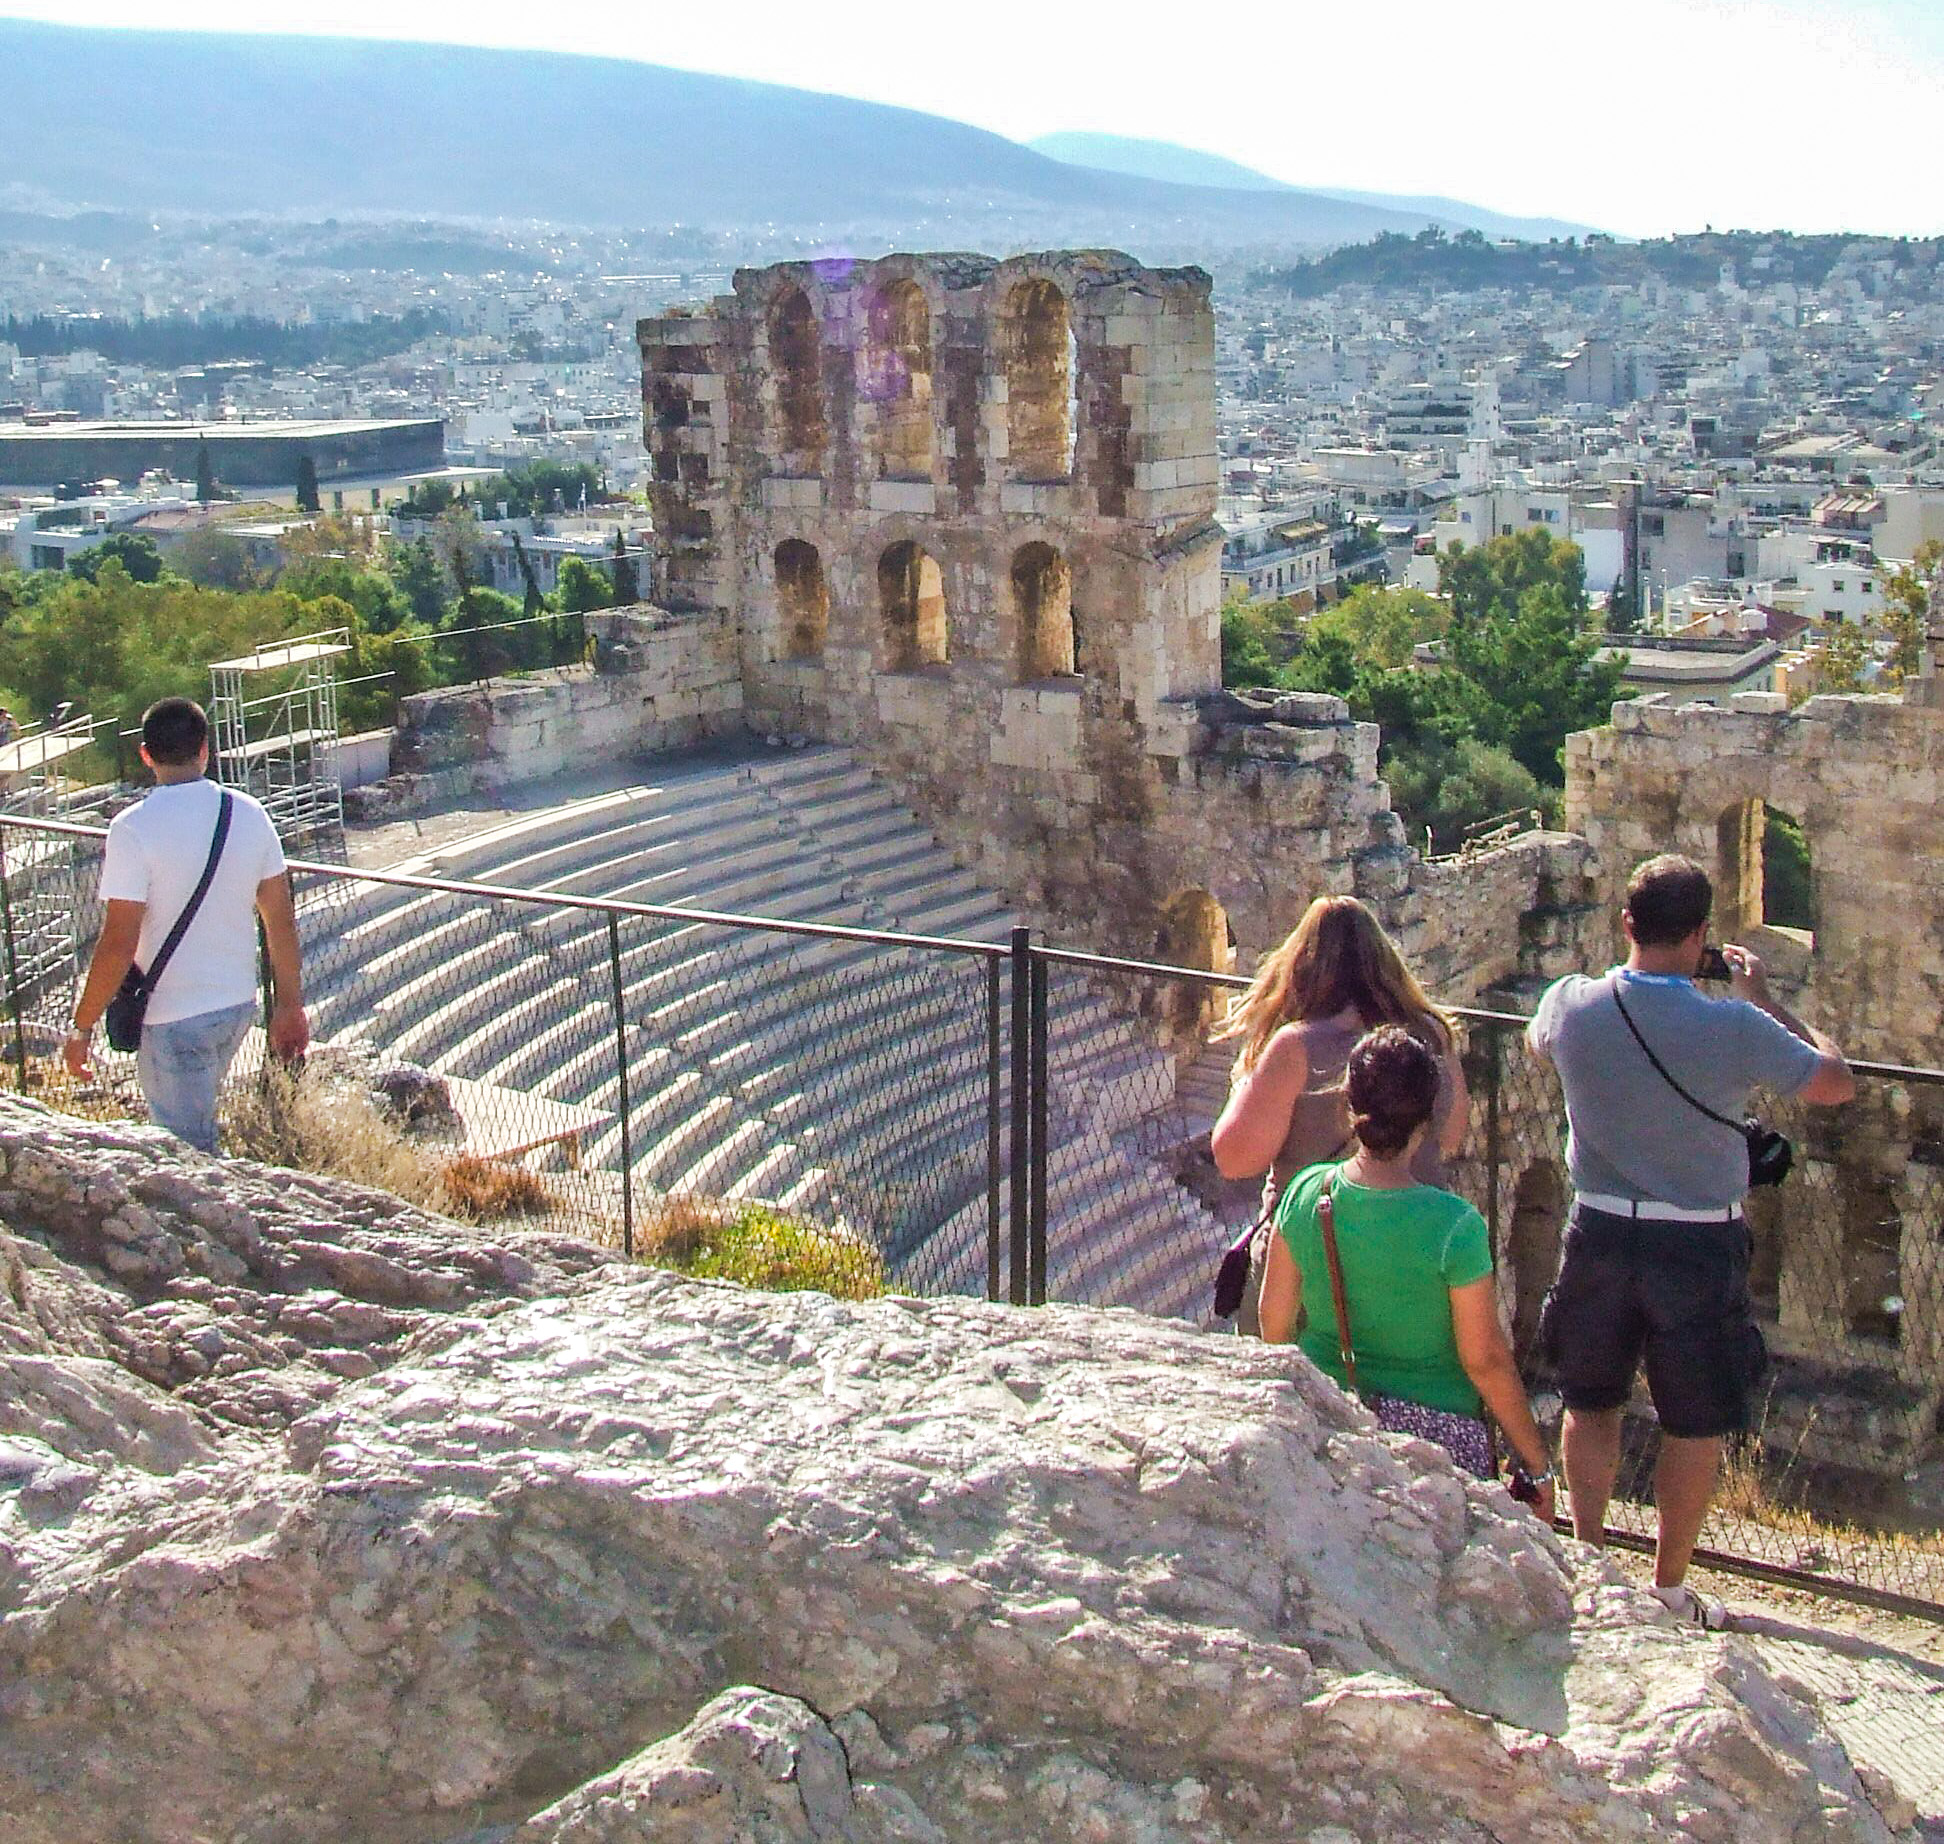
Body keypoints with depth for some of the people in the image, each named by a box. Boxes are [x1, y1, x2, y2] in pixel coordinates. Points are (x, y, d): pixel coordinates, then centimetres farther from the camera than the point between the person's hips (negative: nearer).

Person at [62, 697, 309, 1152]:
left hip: (174, 1017, -6)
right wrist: (290, 1004, 14)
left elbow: (118, 945, -19)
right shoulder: (250, 815, -2)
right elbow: (281, 919, 3)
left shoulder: (133, 828, -17)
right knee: (199, 1128, 27)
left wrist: (81, 1027, -9)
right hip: (238, 1004, 6)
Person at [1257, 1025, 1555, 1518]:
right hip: (1430, 1429, -4)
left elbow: (1273, 1317, 3)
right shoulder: (1455, 1225, -21)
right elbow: (1486, 1361, -13)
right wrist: (1535, 1461, 0)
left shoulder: (1307, 1193, -10)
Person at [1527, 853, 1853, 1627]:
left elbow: (1538, 1045, 16)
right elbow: (1836, 1083, -3)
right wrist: (1765, 998, 4)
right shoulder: (1735, 1027, -18)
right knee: (1695, 1423, 11)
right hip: (1700, 1246, -3)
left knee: (1590, 1403, 20)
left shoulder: (1572, 1004, -10)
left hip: (1600, 1235, 3)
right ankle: (1668, 1587, 20)